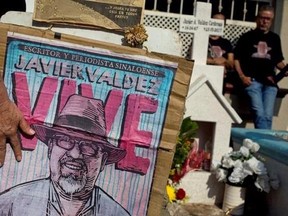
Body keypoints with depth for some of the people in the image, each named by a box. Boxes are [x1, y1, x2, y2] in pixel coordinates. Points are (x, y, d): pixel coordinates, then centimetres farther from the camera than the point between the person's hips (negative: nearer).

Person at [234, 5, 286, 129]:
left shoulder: (275, 38, 18)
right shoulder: (247, 37, 10)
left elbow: (278, 61, 23)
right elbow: (236, 58, 7)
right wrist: (242, 76, -7)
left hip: (270, 82, 3)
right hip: (252, 80, -3)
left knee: (268, 116, -9)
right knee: (259, 114, -18)